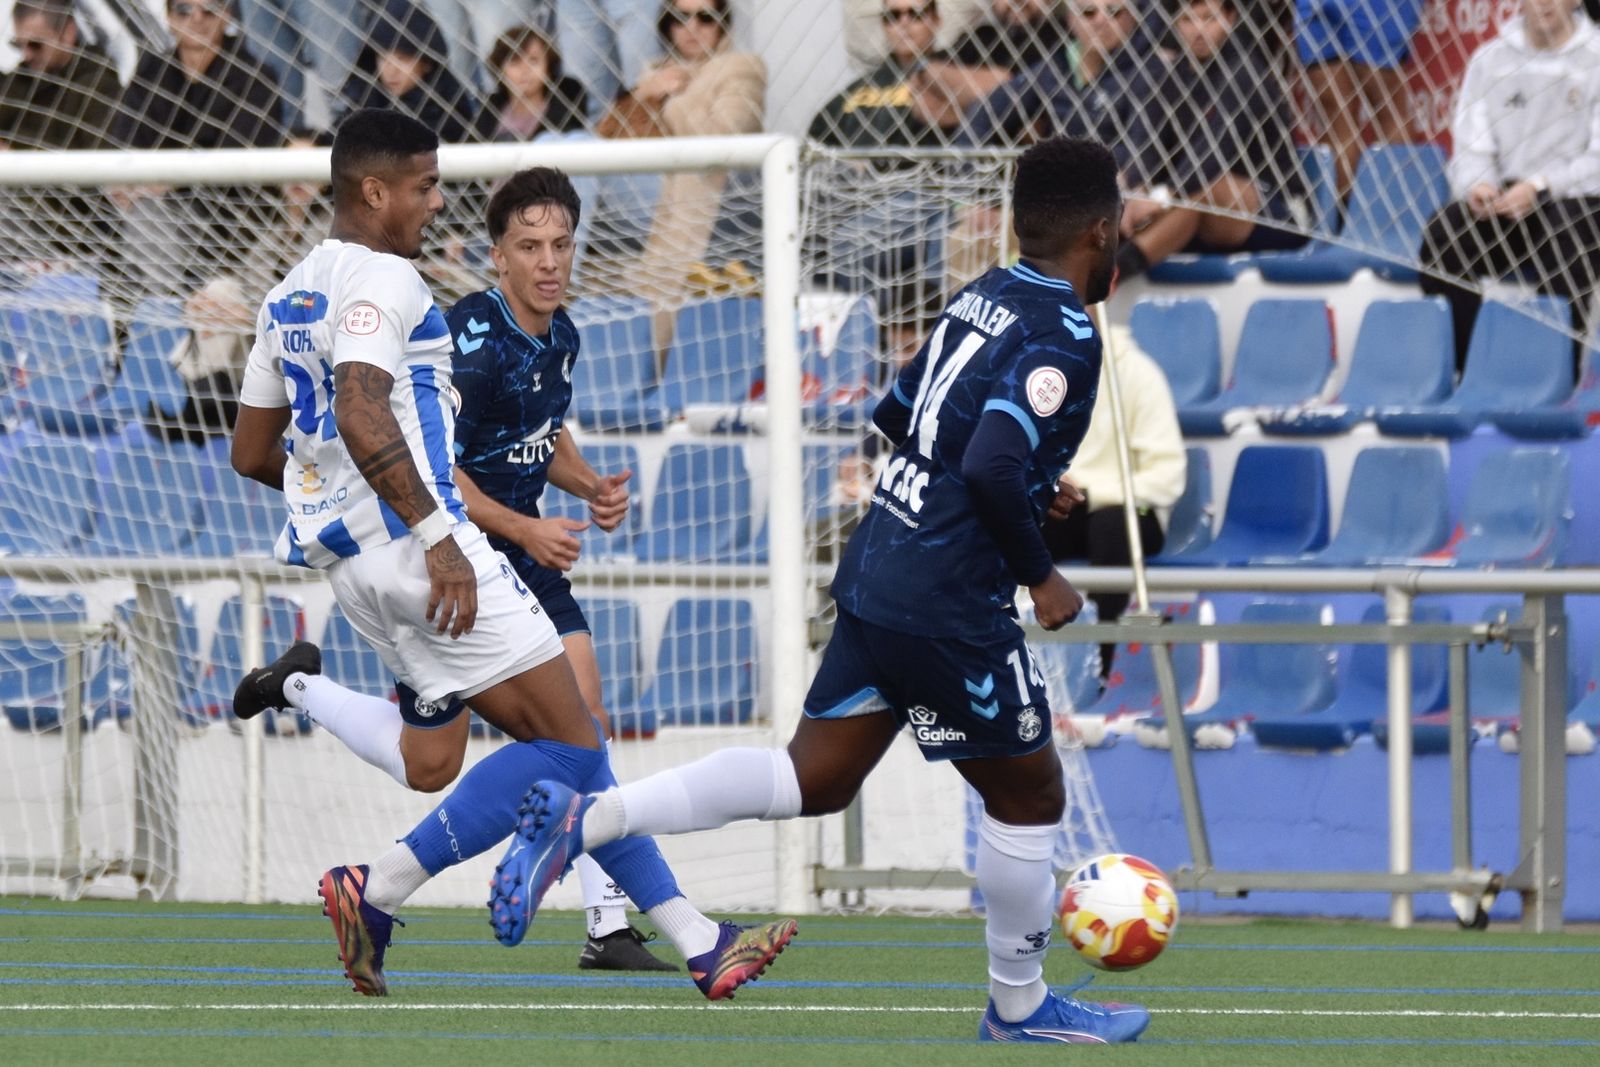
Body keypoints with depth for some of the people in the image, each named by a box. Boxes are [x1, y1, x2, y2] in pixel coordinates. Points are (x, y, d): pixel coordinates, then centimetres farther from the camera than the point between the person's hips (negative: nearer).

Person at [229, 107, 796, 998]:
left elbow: (251, 455, 23)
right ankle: (377, 890, -12)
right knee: (567, 742, -8)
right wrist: (434, 535, -25)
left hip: (350, 562, 10)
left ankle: (697, 944, 6)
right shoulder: (381, 279, -10)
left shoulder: (289, 297, 19)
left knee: (565, 745, 9)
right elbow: (362, 417, -25)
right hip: (416, 547, -10)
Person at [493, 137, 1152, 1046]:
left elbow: (896, 417, 22)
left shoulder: (981, 299, 12)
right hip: (950, 609, -8)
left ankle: (587, 818, -3)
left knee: (815, 779, 10)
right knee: (1029, 793, 10)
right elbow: (992, 469, -27)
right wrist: (1041, 576, -13)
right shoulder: (1065, 336, -16)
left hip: (875, 578, 8)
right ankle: (1020, 1005, 23)